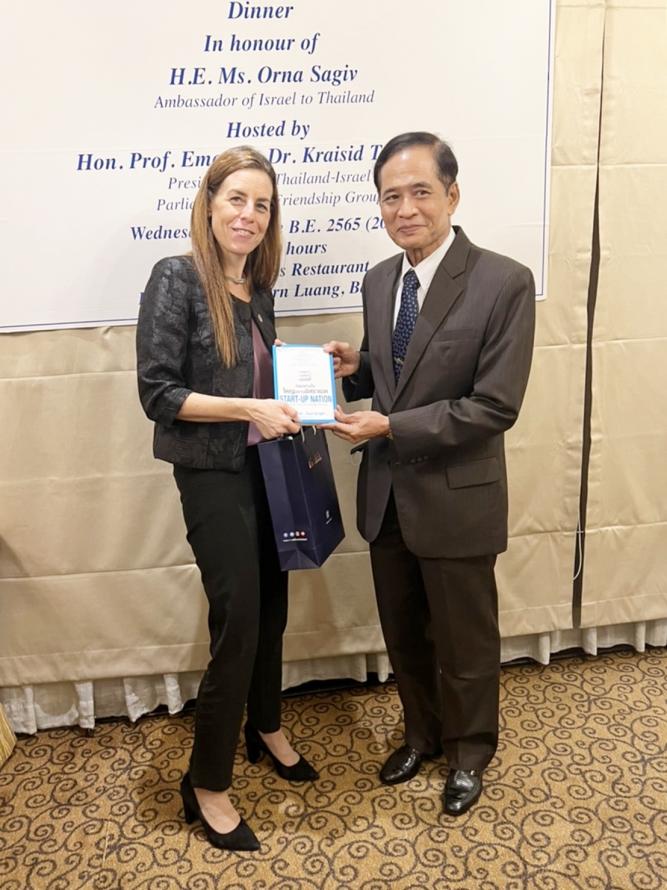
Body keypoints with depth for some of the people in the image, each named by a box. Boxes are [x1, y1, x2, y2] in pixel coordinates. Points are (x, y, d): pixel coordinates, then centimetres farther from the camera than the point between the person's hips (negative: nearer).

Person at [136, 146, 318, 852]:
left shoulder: (257, 286, 7)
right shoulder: (176, 278, -12)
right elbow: (158, 392, -16)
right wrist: (248, 409, -22)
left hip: (266, 465, 7)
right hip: (212, 475, -7)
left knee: (271, 606, 17)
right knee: (237, 621, -2)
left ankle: (265, 727, 42)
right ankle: (205, 785, 18)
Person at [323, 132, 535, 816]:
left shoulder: (504, 283, -16)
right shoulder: (378, 280, 4)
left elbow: (496, 406, -20)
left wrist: (390, 427, -23)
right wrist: (354, 368, -7)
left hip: (455, 500, -5)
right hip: (387, 496, 6)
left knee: (464, 639, 15)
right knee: (402, 633, 22)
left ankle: (468, 752, 42)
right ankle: (422, 733, 47)